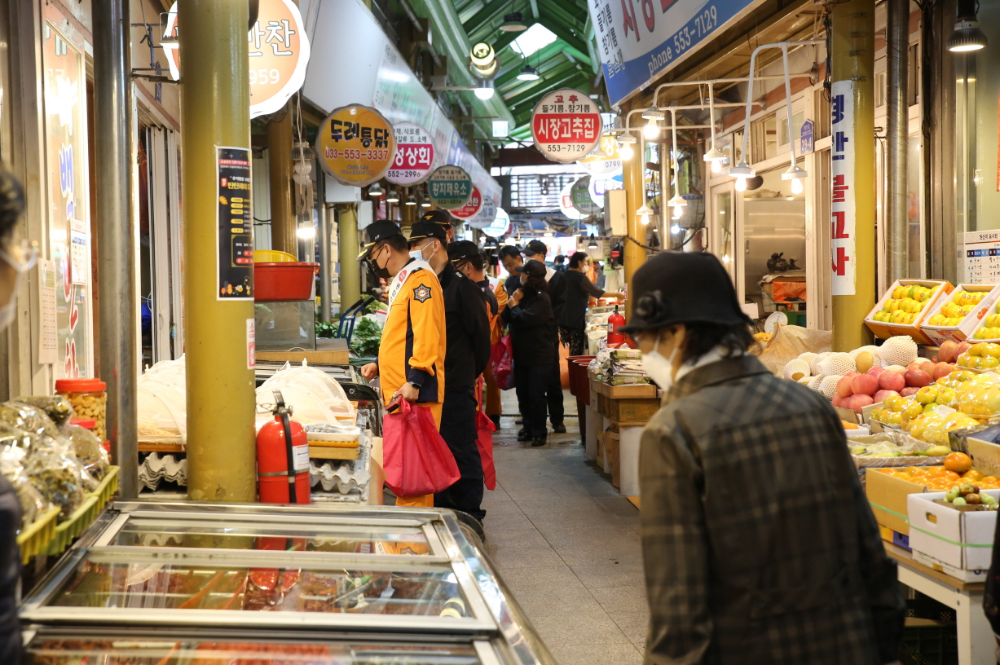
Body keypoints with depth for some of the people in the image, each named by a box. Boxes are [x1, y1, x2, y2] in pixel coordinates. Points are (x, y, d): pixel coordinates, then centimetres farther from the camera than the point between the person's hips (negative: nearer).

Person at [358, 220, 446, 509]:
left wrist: (414, 381, -26)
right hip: (400, 393, 10)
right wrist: (380, 365, 19)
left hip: (415, 394, -10)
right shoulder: (402, 283, 21)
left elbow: (426, 335, -21)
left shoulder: (420, 279, -10)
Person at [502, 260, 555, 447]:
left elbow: (525, 319, -24)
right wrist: (513, 302, -6)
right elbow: (507, 318, 10)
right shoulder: (523, 293, 11)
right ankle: (529, 429, 19)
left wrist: (514, 306, -7)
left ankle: (539, 433, 5)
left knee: (536, 396, -4)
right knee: (523, 394, 10)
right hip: (522, 353, 8)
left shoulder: (541, 299, -12)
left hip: (539, 356, -8)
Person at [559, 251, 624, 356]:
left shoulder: (565, 275, 10)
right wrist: (616, 295, -7)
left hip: (562, 319, 7)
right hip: (576, 319, -7)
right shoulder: (580, 277, -12)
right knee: (577, 352, -3)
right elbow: (597, 292, -15)